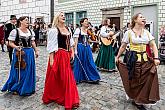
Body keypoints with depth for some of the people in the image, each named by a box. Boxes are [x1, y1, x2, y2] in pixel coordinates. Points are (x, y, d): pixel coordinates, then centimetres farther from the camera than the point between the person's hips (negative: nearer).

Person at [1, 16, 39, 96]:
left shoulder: (30, 31, 11)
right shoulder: (15, 31, -6)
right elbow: (10, 43, -6)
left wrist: (36, 50, 11)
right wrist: (16, 47, -24)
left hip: (30, 53, 6)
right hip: (20, 53, -5)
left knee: (29, 71, 11)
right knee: (19, 72, 3)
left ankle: (28, 88, 28)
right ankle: (16, 88, 24)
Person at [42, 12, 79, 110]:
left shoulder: (68, 29, 13)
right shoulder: (54, 30, -8)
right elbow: (51, 46, -11)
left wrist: (72, 53, 5)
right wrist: (51, 59, -14)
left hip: (67, 55, 7)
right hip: (58, 55, -6)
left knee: (67, 77, 13)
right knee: (56, 78, 4)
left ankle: (70, 100, 28)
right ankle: (52, 96, 27)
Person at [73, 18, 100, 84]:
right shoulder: (78, 30, -4)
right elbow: (76, 40, -7)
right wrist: (75, 50, -14)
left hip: (87, 48, 5)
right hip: (80, 48, -5)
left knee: (89, 63, 6)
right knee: (79, 63, 2)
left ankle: (92, 78, 17)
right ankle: (77, 79, 17)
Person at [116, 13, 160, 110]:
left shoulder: (147, 32, 8)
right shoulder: (129, 32, -3)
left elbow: (153, 45, 2)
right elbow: (123, 47, 1)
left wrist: (156, 57, -10)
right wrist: (117, 57, 2)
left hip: (145, 59, 4)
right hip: (133, 59, -4)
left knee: (146, 81, 4)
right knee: (135, 81, 4)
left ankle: (139, 101, 24)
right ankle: (136, 100, 27)